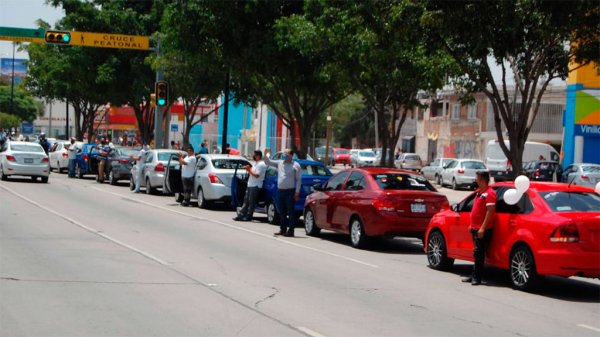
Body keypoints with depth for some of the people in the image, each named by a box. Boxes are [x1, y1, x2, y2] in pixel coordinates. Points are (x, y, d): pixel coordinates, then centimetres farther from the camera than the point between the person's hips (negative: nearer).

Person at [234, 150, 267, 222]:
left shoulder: (261, 164, -13)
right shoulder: (255, 163, 19)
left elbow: (256, 175, -19)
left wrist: (249, 170, -13)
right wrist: (248, 169, 6)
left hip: (255, 186, -10)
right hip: (250, 185, 10)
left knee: (251, 202, -6)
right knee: (246, 201, 9)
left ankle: (248, 216, -2)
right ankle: (241, 215, 11)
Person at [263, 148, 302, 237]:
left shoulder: (296, 165, -1)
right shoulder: (279, 163, 14)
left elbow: (299, 179, -4)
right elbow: (268, 162, 16)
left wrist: (297, 192, -10)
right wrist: (265, 154, -2)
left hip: (290, 191, -6)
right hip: (280, 190, 6)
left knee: (290, 211, -5)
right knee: (282, 212, 10)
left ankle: (291, 230, -4)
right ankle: (283, 229, 17)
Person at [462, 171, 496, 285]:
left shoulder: (489, 193, -15)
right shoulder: (479, 192, 15)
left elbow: (490, 211, -20)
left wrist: (483, 228, -23)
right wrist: (472, 225, 21)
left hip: (483, 229, -10)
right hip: (476, 228, 10)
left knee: (478, 252, -7)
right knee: (477, 253, 13)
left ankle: (477, 277, -3)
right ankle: (474, 276, 19)